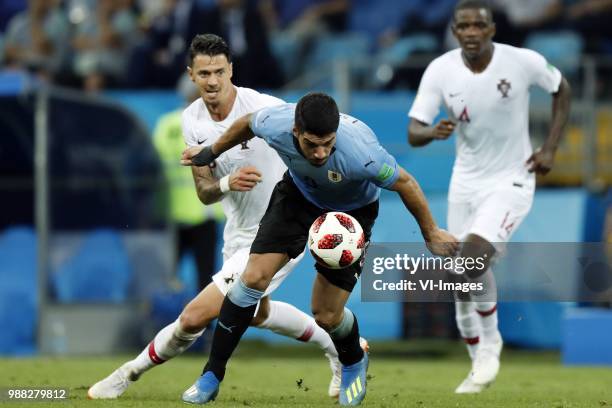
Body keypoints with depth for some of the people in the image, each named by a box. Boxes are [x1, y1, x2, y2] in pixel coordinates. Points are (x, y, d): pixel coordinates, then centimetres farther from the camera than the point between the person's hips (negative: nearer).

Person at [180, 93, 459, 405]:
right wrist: (211, 152, 13)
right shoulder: (274, 124, -32)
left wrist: (431, 234, -8)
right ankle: (212, 374, 4)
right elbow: (247, 123, -5)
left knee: (326, 317, -4)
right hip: (299, 194, 3)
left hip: (350, 212, -3)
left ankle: (354, 363, 33)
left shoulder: (360, 153, -42)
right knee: (254, 278, -10)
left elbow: (405, 184, -22)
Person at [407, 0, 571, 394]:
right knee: (463, 278, 7)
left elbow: (562, 89, 4)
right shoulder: (440, 71, -12)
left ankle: (490, 342, 1)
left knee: (473, 257, -24)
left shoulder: (524, 62, -16)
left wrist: (550, 149, -3)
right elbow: (413, 133, -13)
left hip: (511, 181, -4)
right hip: (466, 184, 4)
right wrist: (433, 132, -37)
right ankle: (481, 368, 27)